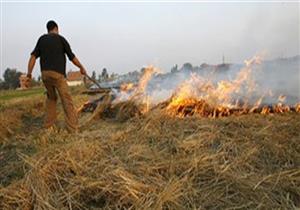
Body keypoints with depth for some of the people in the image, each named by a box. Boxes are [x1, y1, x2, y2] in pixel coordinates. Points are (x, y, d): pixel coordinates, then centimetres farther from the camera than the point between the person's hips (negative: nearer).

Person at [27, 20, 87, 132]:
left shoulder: (42, 39, 14)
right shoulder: (61, 39, 3)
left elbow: (33, 56, 3)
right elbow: (72, 57, 4)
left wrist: (29, 72, -1)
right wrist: (82, 67, 19)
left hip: (45, 74, 5)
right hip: (57, 74, -5)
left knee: (51, 97, 24)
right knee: (66, 99, -4)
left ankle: (48, 123, 23)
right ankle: (72, 126, -12)